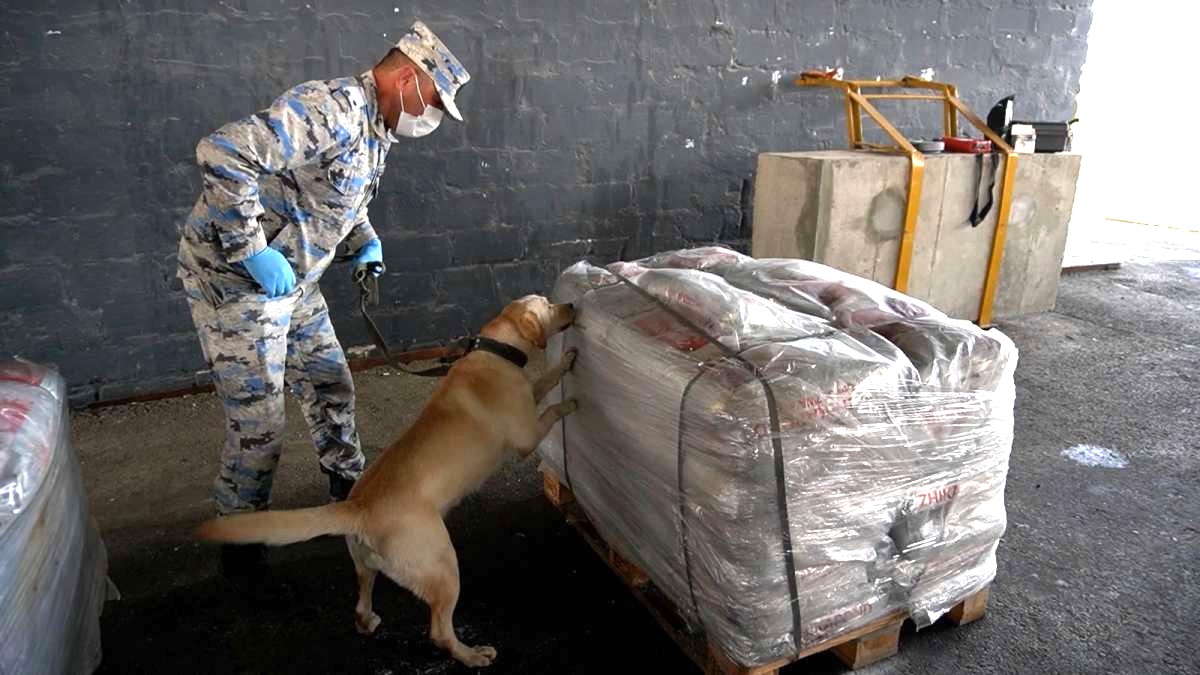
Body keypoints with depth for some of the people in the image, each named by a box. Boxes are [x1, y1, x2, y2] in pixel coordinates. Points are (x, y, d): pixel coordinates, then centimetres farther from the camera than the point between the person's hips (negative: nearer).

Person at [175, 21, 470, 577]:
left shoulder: (375, 129, 7)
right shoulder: (331, 108, -24)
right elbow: (223, 154, -31)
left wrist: (364, 240, 6)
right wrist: (252, 250, -28)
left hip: (293, 280, 9)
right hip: (235, 278, -9)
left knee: (330, 385, 16)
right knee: (258, 421, -1)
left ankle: (350, 485, 37)